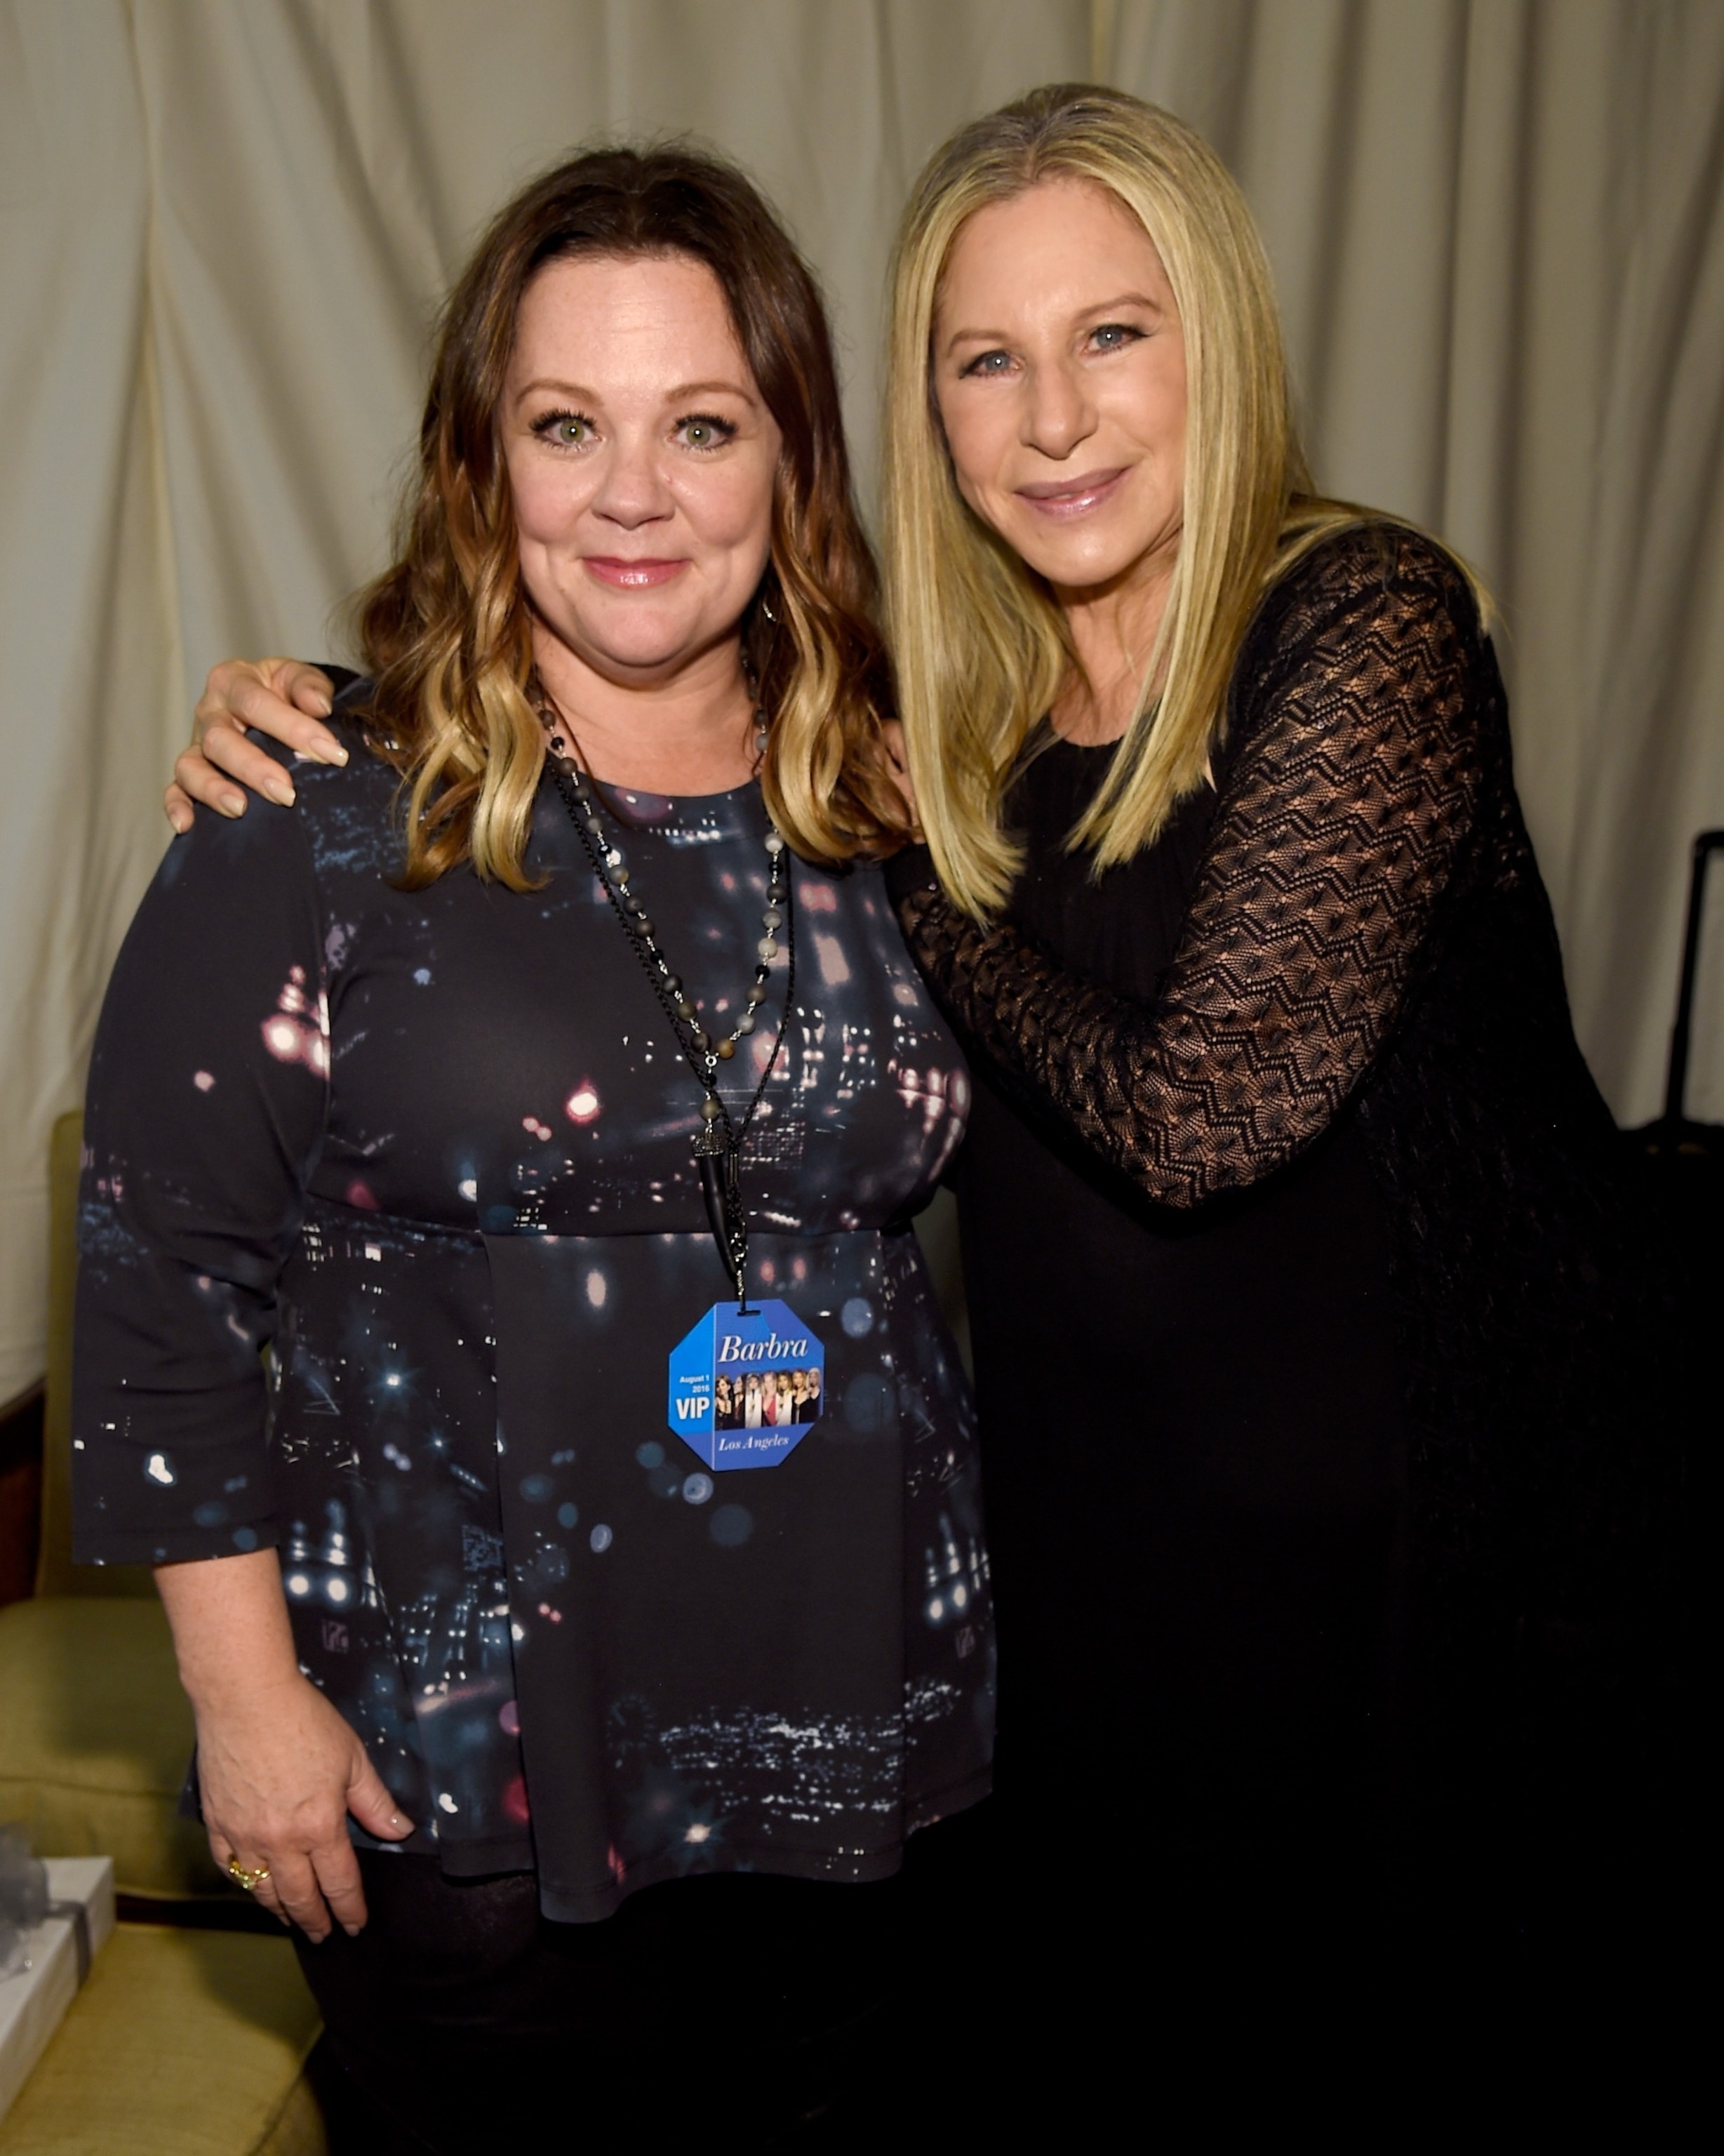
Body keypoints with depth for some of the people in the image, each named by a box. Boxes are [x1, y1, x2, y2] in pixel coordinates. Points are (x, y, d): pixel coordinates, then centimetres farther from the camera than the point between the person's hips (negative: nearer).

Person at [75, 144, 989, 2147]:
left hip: (845, 1734, 4)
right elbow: (163, 1258, -9)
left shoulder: (877, 811, 1)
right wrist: (244, 1691, -9)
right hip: (453, 1765, -3)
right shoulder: (323, 812, -11)